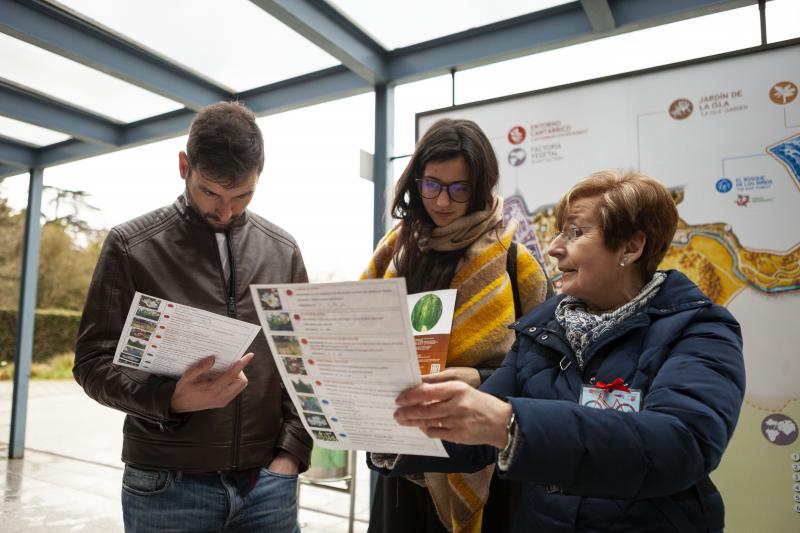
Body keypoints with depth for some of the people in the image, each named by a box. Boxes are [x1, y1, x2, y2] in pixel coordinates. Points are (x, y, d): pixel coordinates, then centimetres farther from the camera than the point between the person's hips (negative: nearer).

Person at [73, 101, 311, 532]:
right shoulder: (130, 246, -3)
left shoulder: (283, 250, 3)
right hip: (166, 485, -2)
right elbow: (93, 361, -4)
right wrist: (170, 399, -21)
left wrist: (293, 451, -2)